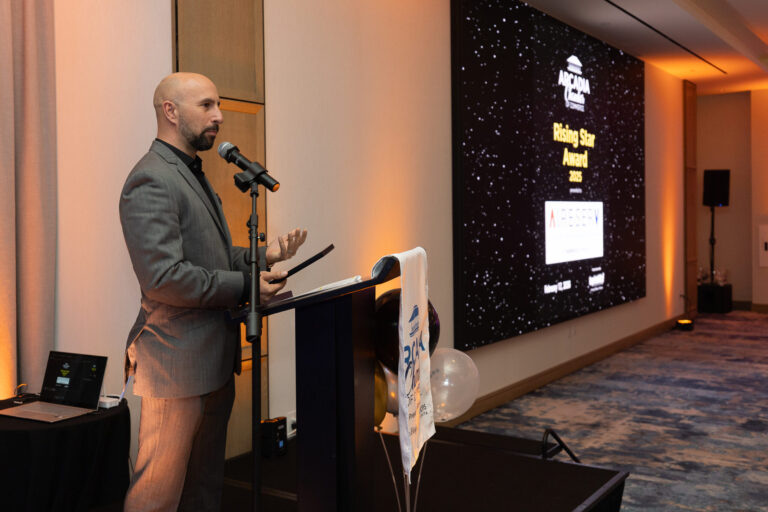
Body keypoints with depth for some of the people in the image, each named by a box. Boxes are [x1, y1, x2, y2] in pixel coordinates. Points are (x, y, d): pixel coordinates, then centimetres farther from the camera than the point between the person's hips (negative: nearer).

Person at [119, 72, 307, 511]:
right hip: (178, 360, -10)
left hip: (214, 357, 10)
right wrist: (245, 285, -17)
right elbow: (164, 278, -24)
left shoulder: (194, 175, 18)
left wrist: (262, 257, 8)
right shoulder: (151, 181, -15)